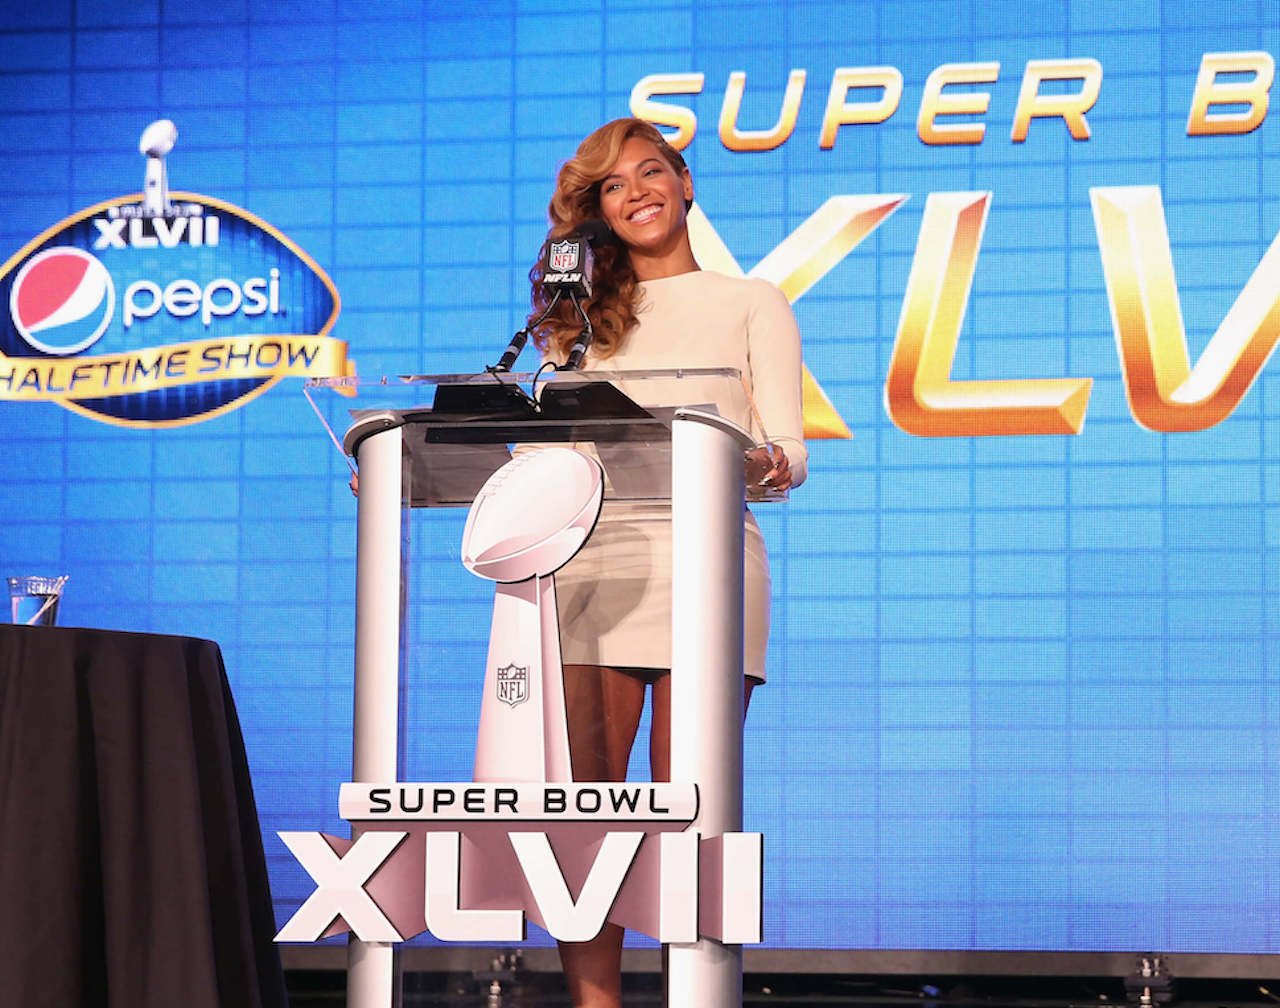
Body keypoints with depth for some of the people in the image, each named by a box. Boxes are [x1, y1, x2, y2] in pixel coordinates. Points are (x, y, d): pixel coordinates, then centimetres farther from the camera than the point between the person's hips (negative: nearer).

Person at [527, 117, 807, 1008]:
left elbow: (788, 451, 3)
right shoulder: (580, 317, 22)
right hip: (585, 558, 3)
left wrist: (767, 466, -21)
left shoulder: (751, 305, 15)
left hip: (701, 558, -3)